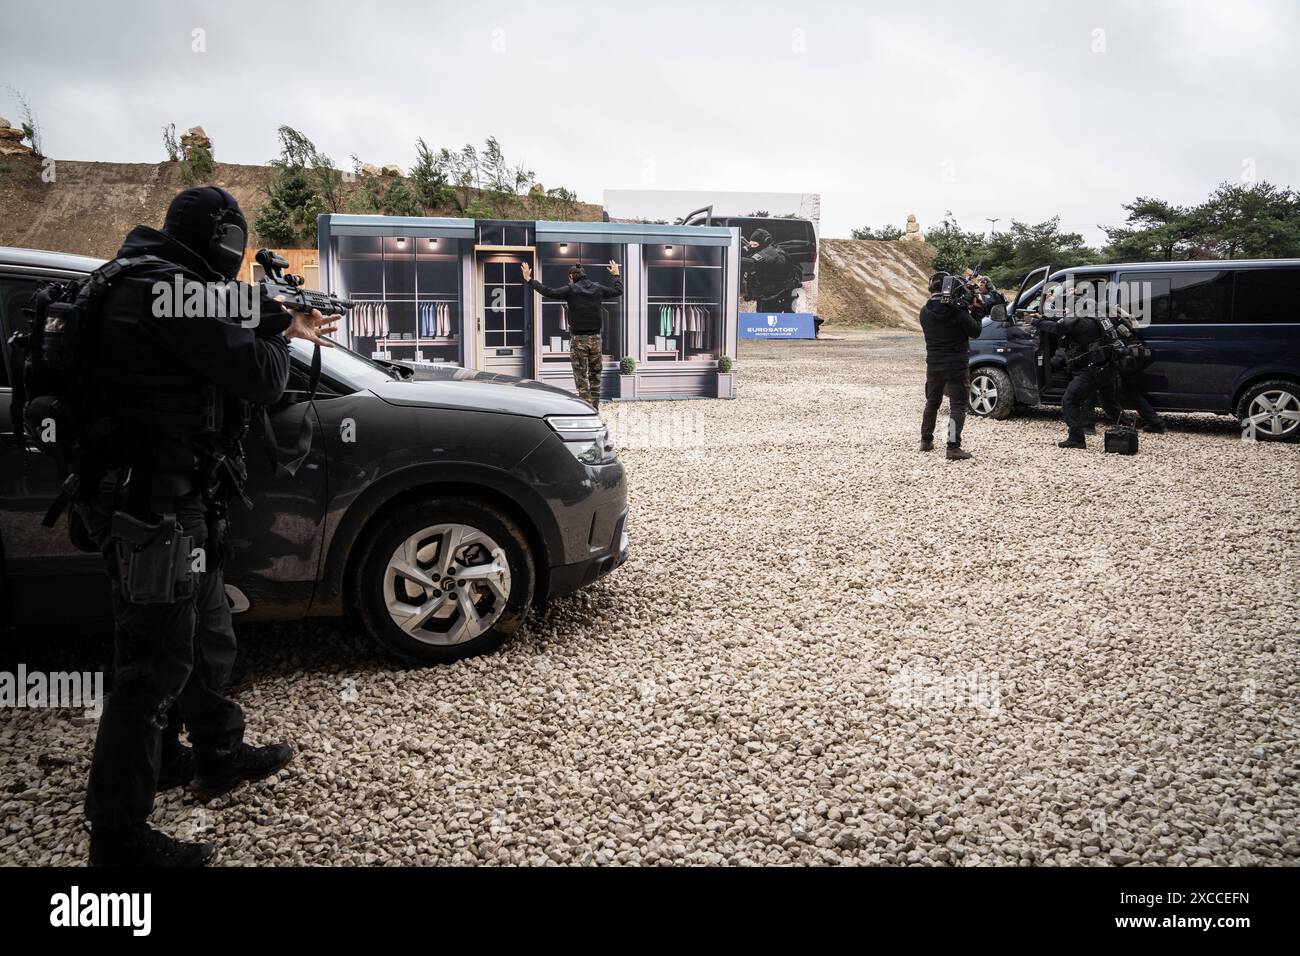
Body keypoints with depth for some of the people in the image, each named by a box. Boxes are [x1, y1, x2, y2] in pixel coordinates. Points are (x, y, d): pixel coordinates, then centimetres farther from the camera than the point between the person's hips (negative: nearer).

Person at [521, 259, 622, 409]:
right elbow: (618, 290, 20)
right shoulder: (597, 288, 6)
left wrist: (529, 280, -2)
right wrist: (616, 275, 39)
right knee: (595, 376, 13)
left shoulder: (571, 290, -7)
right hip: (595, 338, 4)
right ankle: (595, 409, 16)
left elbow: (549, 292, -11)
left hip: (579, 339, -4)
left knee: (581, 377, 0)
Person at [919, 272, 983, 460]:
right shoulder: (957, 311, -16)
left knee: (932, 402, 21)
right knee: (957, 405, -2)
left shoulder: (925, 312, -2)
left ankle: (926, 441, 29)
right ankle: (953, 447, -12)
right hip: (957, 365, -5)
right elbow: (975, 332, -6)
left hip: (933, 365, 5)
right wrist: (973, 312, 6)